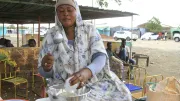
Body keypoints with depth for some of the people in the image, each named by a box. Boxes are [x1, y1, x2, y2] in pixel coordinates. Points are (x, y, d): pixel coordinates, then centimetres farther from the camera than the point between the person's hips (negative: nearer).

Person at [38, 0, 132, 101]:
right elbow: (45, 72, 0)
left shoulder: (89, 29, -2)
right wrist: (46, 67, -24)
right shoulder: (51, 36, -2)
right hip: (64, 85, -1)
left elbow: (101, 57, -15)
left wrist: (88, 71, -36)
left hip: (93, 81, 2)